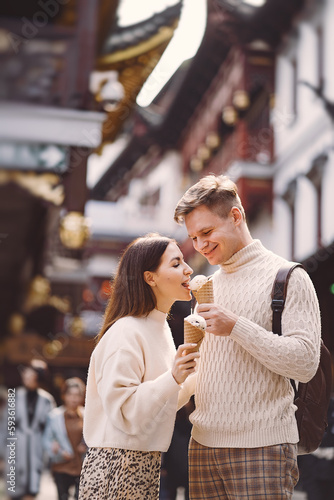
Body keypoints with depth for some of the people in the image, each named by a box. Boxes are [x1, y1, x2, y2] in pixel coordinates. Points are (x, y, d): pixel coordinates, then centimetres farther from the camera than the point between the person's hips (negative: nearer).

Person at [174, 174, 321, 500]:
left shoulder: (286, 277, -3)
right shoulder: (209, 285, 18)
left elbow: (305, 363, -12)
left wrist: (236, 327, -17)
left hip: (262, 448, -6)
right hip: (203, 445, 6)